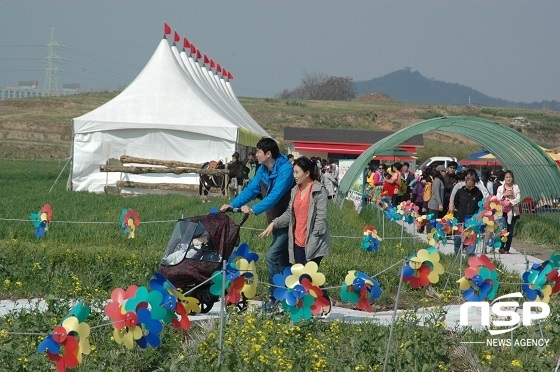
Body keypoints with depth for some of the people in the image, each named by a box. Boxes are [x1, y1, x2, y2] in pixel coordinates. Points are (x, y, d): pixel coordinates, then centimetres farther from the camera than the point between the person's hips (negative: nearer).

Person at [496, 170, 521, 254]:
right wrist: (504, 195, -12)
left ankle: (507, 249, 5)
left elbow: (518, 199, -2)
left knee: (510, 231, 0)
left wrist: (510, 202, -16)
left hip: (513, 212, 1)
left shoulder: (515, 187, 9)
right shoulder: (500, 188, 10)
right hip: (503, 211, -1)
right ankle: (501, 247, -9)